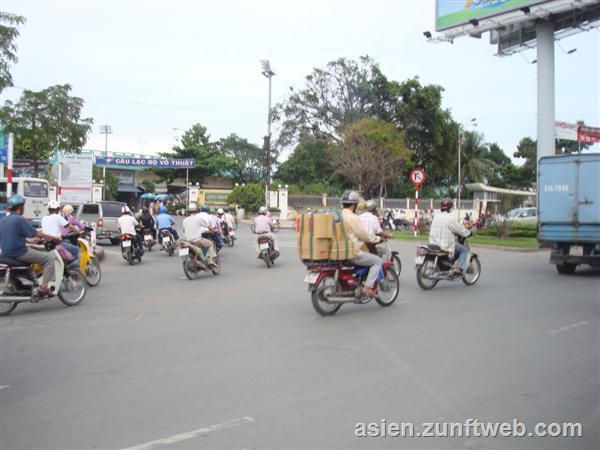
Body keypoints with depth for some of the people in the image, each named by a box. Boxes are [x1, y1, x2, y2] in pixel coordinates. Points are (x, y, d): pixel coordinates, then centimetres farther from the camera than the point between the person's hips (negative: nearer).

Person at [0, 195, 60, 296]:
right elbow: (37, 234, -13)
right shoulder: (19, 219, -14)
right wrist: (54, 238, 0)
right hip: (19, 253, -9)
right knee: (49, 257, -3)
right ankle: (44, 286, -11)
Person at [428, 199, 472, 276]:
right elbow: (459, 229, -10)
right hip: (446, 245, -8)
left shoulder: (436, 216, 6)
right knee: (464, 250, 6)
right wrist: (468, 233, 10)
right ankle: (458, 269, -5)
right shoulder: (450, 218, -17)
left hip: (434, 242, 8)